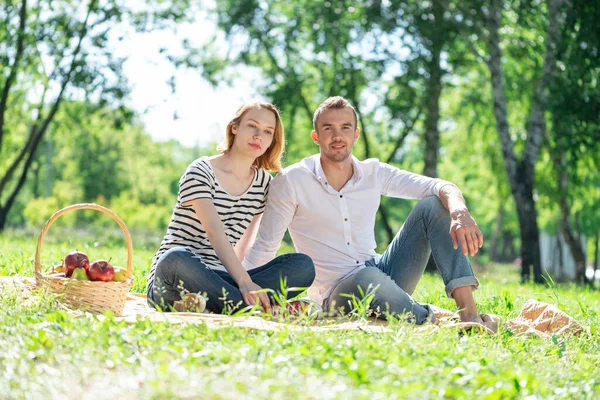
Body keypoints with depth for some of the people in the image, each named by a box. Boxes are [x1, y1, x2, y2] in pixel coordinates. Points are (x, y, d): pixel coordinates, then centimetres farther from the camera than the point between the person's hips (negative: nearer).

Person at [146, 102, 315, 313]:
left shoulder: (263, 182, 14)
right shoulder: (201, 172, -6)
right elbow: (215, 233, -22)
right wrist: (244, 282, -35)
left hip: (218, 280, 6)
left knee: (303, 265, -16)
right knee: (176, 259, -43)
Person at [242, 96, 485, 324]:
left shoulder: (374, 173, 5)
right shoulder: (291, 182, -5)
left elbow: (440, 187, -5)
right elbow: (264, 247, -5)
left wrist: (460, 212, -28)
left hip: (381, 274, 5)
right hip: (335, 293, -5)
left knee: (433, 205, -12)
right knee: (368, 276, -41)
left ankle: (469, 314, -24)